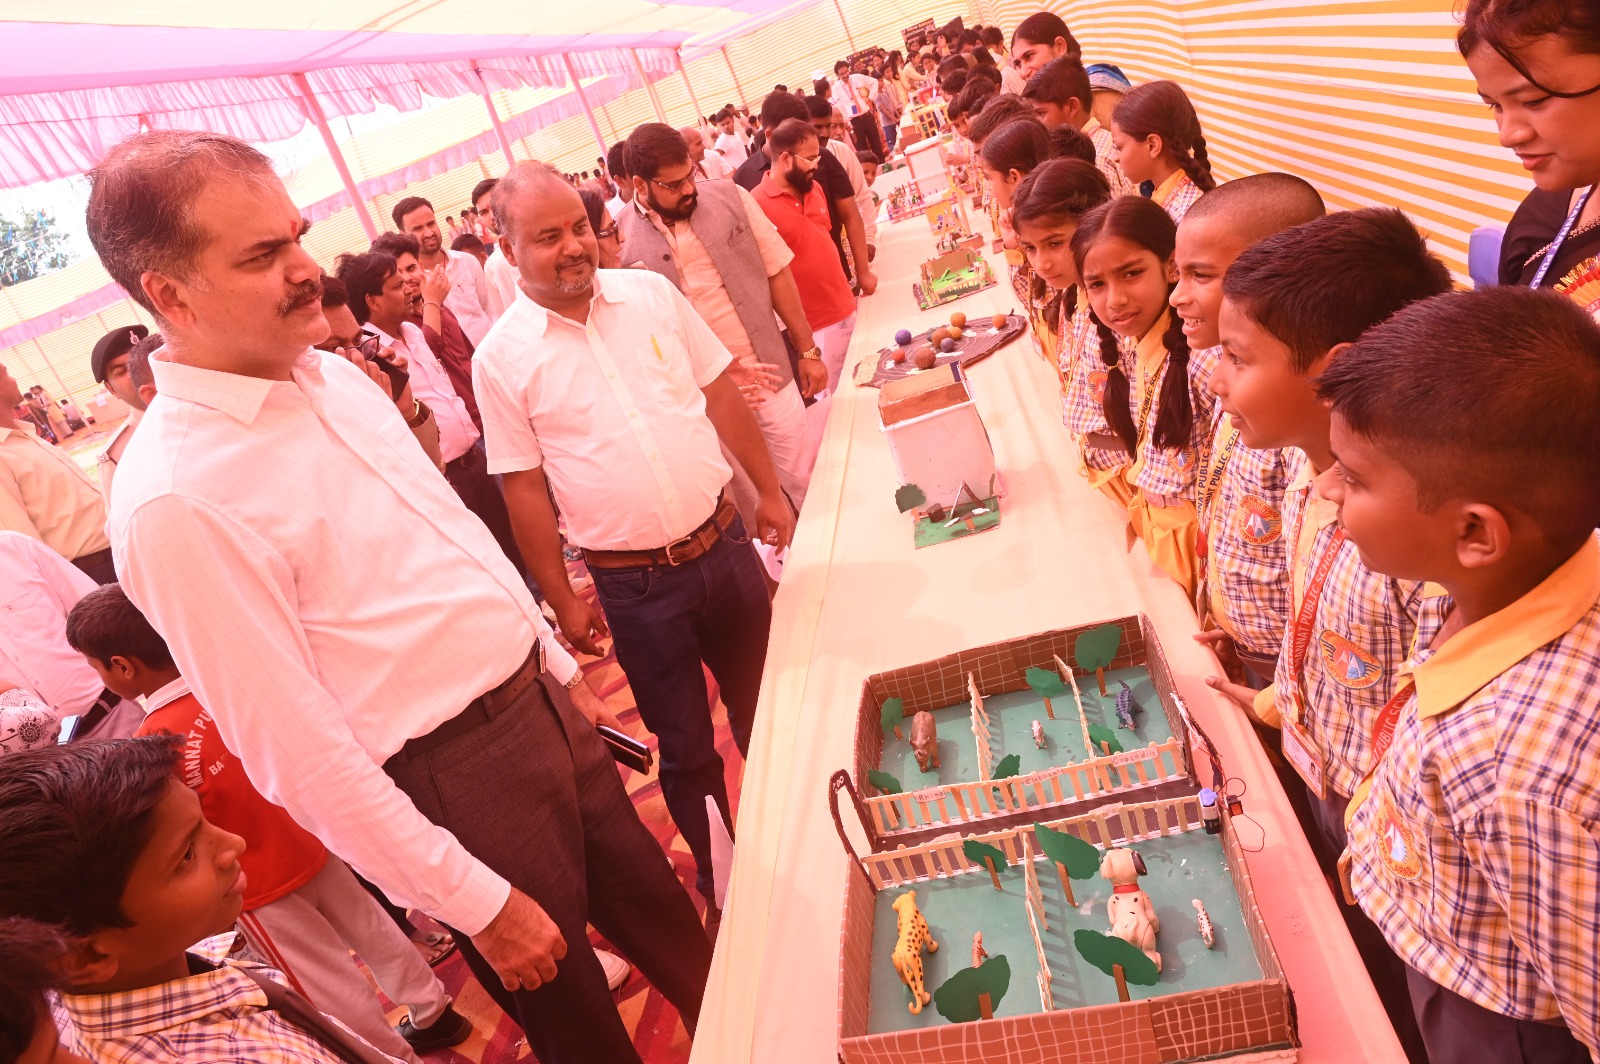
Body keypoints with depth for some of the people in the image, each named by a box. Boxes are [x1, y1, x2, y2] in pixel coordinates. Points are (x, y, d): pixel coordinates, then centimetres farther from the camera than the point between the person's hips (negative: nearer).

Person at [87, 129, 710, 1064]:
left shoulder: (334, 374, 3)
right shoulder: (174, 503, -23)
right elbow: (303, 752, -20)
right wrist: (475, 901, -14)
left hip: (539, 704, 7)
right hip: (455, 787, -7)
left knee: (670, 927, 26)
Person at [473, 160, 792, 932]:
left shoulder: (651, 293, 0)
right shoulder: (501, 357, -8)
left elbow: (721, 395, 7)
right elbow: (524, 488, -4)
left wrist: (770, 491, 7)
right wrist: (562, 599, -2)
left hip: (723, 543, 3)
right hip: (633, 586, -3)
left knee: (766, 709, 20)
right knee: (686, 748, 11)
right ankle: (722, 882, 36)